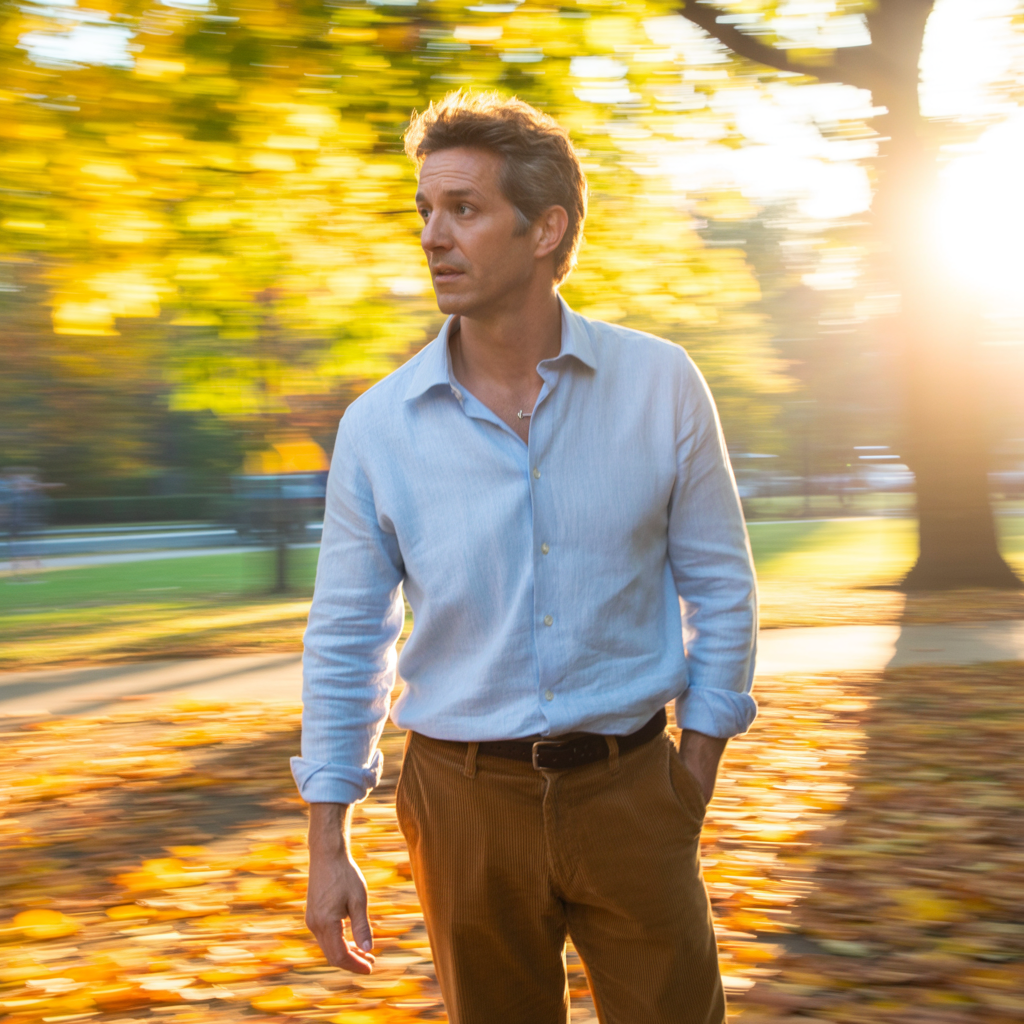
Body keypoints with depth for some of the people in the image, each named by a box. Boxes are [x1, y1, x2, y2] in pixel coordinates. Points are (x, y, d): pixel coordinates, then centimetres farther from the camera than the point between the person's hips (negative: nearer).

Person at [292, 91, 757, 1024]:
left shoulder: (660, 386, -5)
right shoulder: (378, 426, -4)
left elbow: (719, 586, 3)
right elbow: (345, 643, 2)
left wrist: (696, 773, 1)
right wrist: (328, 844, 1)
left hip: (629, 790, 0)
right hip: (466, 799, 1)